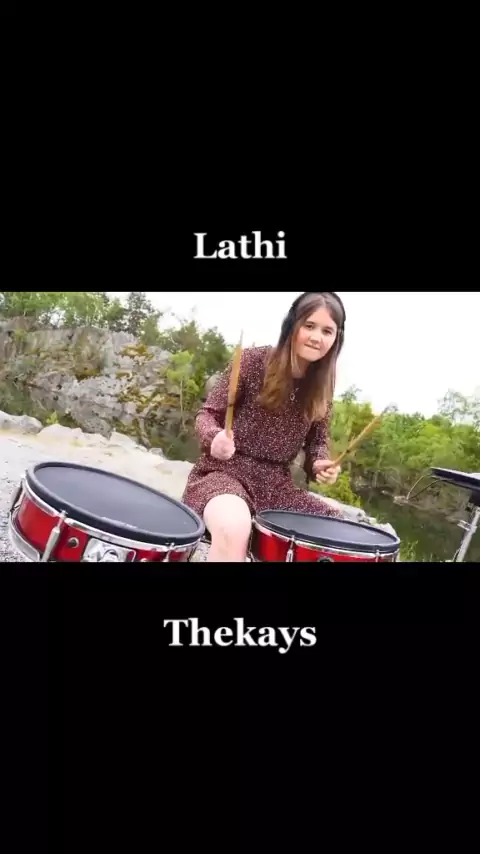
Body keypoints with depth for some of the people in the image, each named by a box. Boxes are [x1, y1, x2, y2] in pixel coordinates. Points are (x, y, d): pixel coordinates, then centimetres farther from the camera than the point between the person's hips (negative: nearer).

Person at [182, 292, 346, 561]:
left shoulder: (323, 386, 5)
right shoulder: (254, 360, -9)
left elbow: (318, 440, 15)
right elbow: (208, 414, -4)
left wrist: (320, 463, -8)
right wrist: (214, 438, -27)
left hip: (278, 484, 5)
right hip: (227, 471, -5)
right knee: (234, 527, -39)